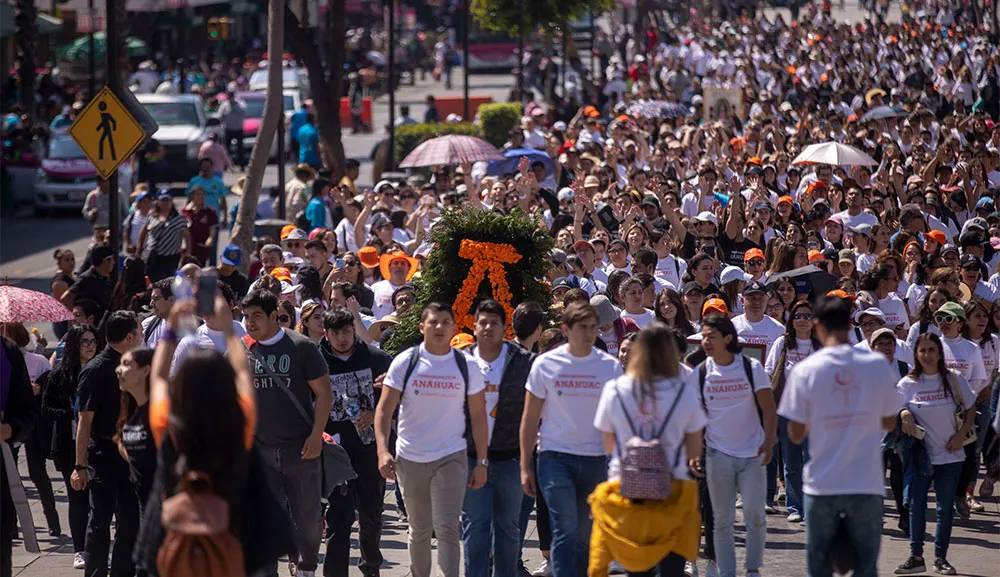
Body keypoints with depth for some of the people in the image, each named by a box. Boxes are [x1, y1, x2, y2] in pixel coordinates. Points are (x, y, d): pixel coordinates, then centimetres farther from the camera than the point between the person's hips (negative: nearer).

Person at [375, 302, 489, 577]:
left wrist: (482, 461, 1)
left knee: (447, 528, -12)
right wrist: (383, 450, -17)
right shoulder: (405, 362, -2)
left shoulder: (465, 366, 1)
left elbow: (478, 414, 5)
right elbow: (384, 410, -4)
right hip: (410, 459, 1)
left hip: (451, 458, -1)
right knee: (419, 531, 12)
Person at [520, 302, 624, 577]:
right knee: (566, 530, -12)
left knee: (586, 535, 9)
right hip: (555, 456, -2)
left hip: (595, 459, 2)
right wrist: (525, 467, 0)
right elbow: (530, 418, 4)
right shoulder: (546, 364, -1)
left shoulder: (610, 366, 2)